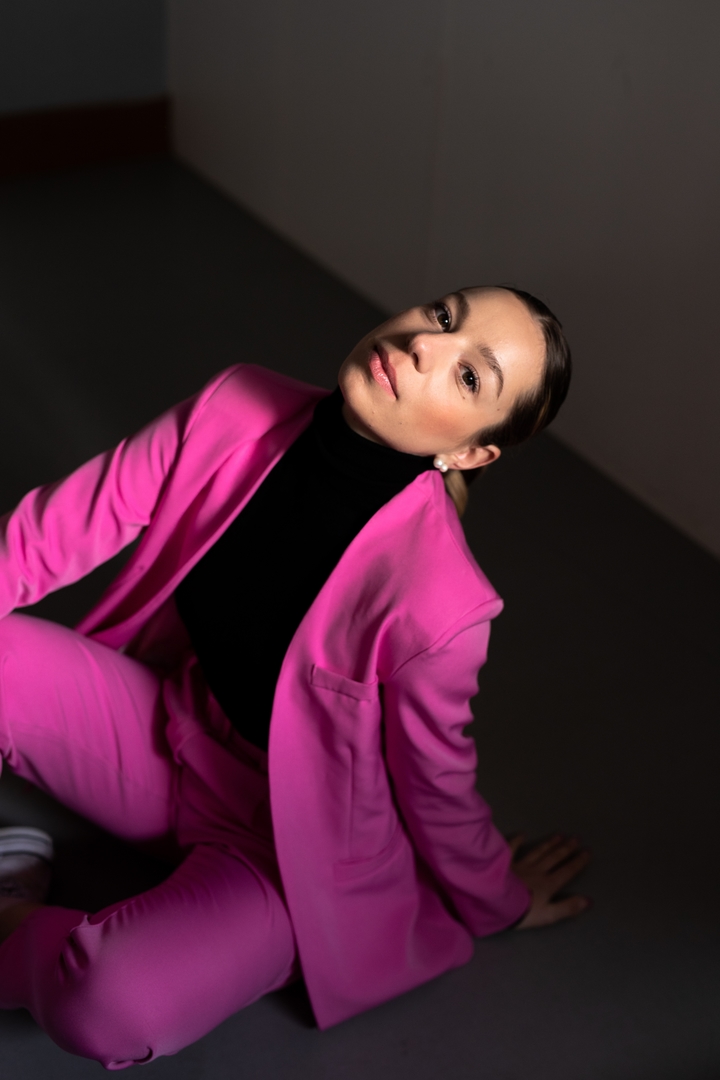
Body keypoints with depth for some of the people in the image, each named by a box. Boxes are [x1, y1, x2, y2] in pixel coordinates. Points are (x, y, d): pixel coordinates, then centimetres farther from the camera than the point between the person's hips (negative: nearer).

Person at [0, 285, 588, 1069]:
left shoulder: (435, 599, -33)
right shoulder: (239, 409, -19)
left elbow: (438, 782, -13)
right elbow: (71, 521, -9)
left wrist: (496, 904, 4)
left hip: (286, 842, -4)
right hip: (168, 733, 5)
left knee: (110, 1009, -30)